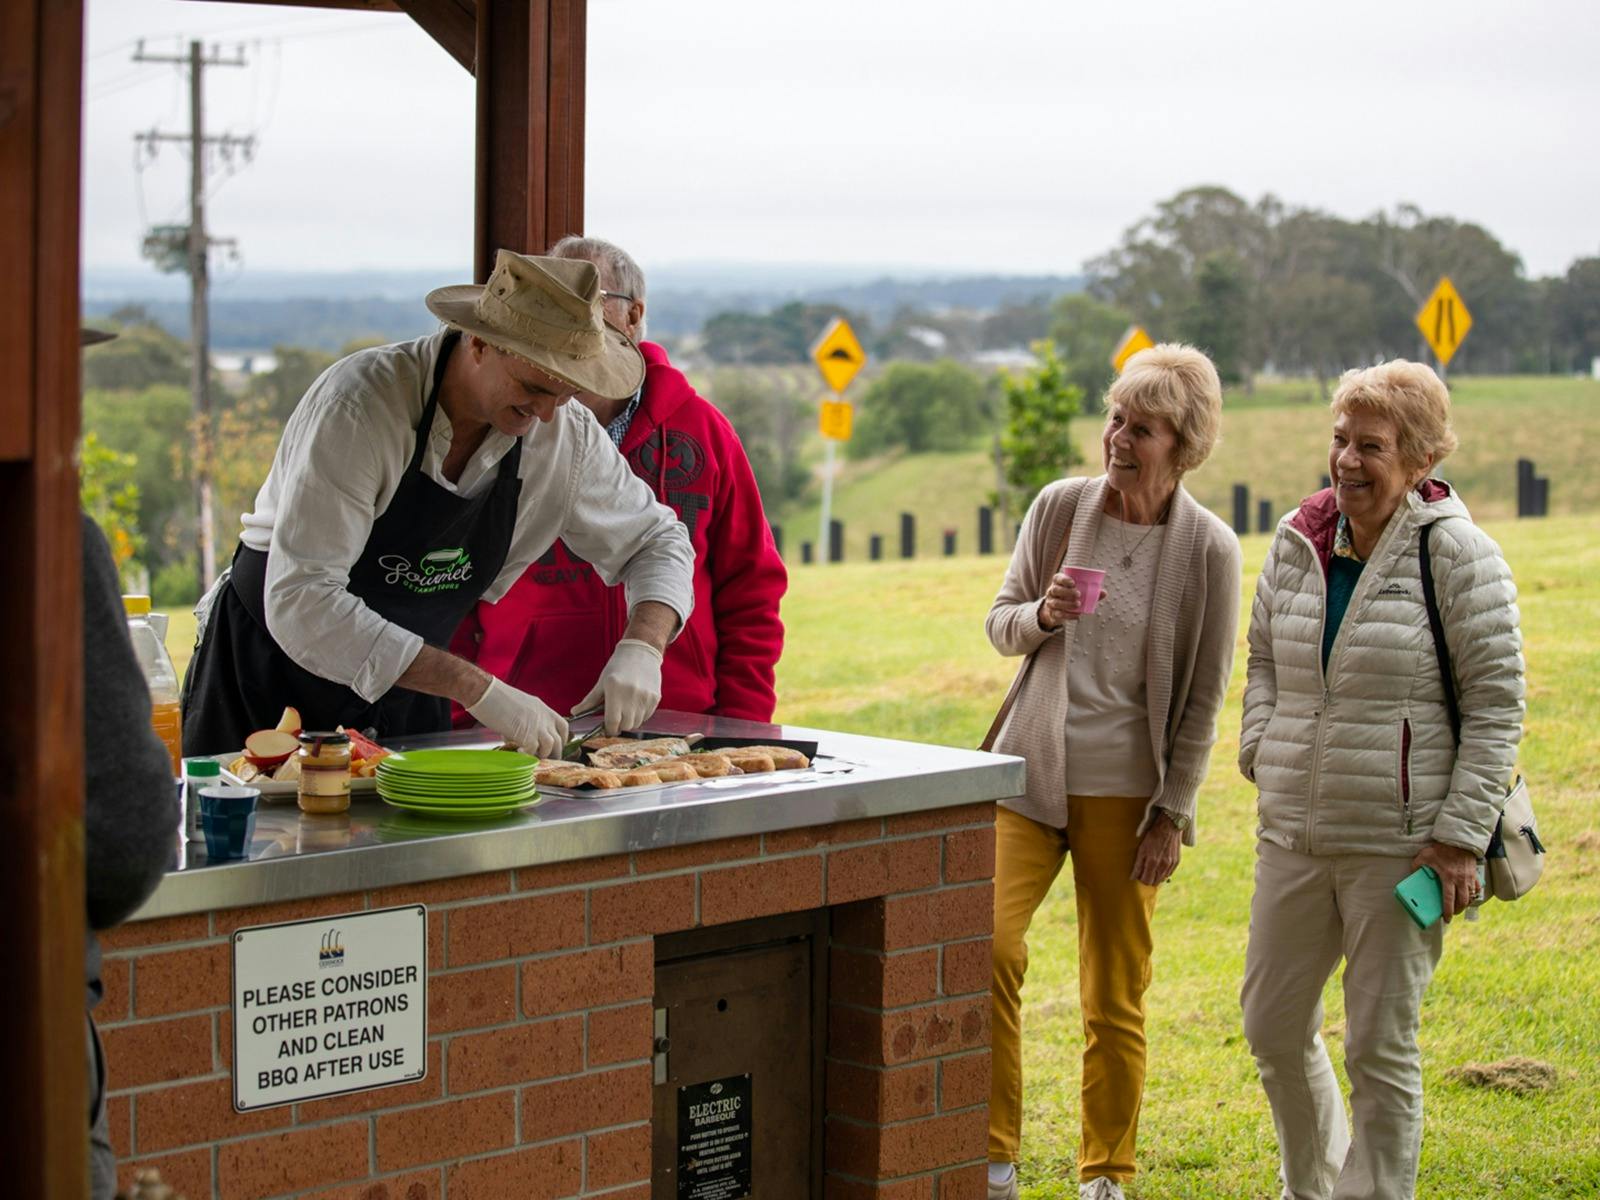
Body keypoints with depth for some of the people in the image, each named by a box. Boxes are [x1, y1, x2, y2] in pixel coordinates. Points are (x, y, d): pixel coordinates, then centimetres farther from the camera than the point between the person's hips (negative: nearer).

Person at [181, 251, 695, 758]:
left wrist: (640, 650, -17)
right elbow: (300, 602, -33)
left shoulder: (567, 435, -10)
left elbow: (658, 540, 6)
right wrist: (478, 690, -36)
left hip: (405, 699, 5)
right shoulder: (362, 404, -26)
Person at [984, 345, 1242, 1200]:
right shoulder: (1061, 506, 0)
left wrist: (1172, 814, -4)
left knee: (1115, 997, 6)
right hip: (1031, 772, 2)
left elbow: (1204, 698, -2)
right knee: (987, 944, -15)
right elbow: (999, 624, 10)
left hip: (1125, 790, -1)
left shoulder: (1208, 549, -6)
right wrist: (1040, 616, -12)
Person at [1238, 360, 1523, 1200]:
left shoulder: (1456, 554, -9)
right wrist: (1263, 754, 6)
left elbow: (1496, 702, -9)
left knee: (1380, 1044, 0)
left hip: (1400, 843, -6)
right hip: (1294, 834, 6)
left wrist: (1461, 835, -14)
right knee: (1273, 1027, 14)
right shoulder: (1298, 542, 6)